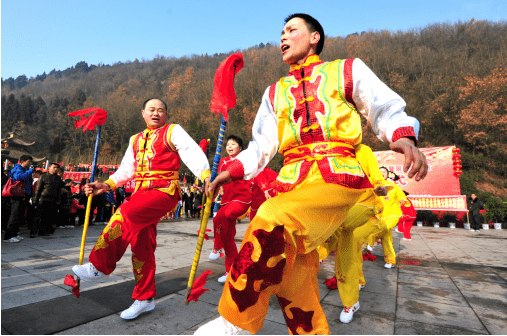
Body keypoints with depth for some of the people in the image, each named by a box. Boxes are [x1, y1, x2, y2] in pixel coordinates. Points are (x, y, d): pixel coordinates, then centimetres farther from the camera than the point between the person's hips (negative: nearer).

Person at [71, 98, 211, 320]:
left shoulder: (173, 132, 4)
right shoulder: (136, 140, 22)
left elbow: (193, 154, -10)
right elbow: (126, 169, 20)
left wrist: (205, 175, -27)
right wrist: (106, 185, 6)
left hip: (164, 191, -6)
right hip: (141, 193, 7)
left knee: (123, 215, -26)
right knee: (142, 246, 6)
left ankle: (100, 267, -7)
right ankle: (145, 298, 19)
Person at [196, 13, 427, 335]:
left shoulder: (347, 70, 15)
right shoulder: (275, 93, 24)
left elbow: (387, 111, 12)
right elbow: (261, 145, 16)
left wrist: (404, 138, -11)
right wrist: (233, 171, -1)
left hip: (336, 175, -5)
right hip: (292, 181, 5)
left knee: (273, 222, -29)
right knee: (293, 276, 2)